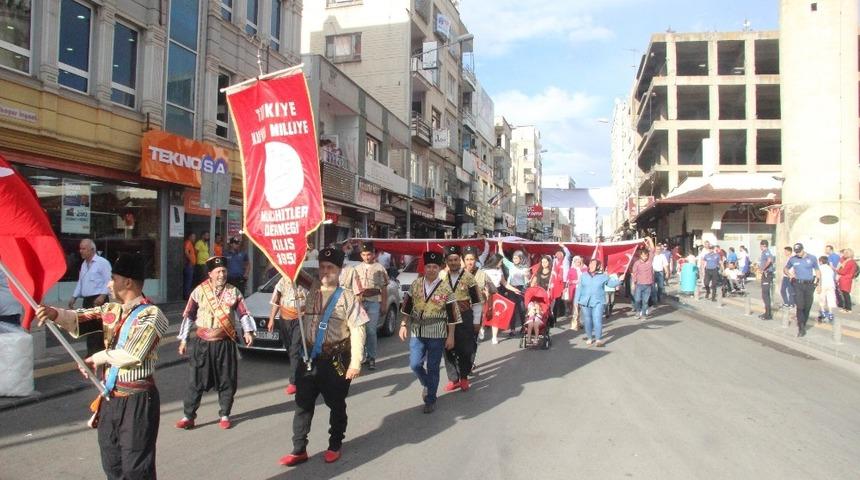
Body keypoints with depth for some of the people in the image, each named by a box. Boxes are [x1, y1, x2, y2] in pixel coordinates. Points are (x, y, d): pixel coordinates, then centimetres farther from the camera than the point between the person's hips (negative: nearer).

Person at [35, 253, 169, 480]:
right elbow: (79, 319, 0)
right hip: (110, 398, 7)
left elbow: (132, 355, -21)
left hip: (137, 400, -7)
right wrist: (55, 313, -20)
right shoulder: (110, 309, 9)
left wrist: (98, 358, -7)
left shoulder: (152, 315, -14)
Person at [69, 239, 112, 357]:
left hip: (98, 300, -8)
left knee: (98, 327, -9)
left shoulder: (102, 262, -8)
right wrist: (74, 297, 17)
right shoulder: (84, 264, 18)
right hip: (87, 300, 8)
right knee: (88, 326, 9)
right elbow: (80, 282, 24)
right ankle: (91, 352, 17)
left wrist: (102, 296, -20)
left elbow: (108, 281, -12)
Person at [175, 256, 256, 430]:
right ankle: (188, 416, 12)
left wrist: (248, 331, -14)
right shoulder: (199, 291, -1)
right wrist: (183, 340, 3)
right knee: (195, 381, 1)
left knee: (227, 381, 7)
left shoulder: (233, 292, 2)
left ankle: (224, 415, 21)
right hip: (202, 343, -1)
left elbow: (243, 313, 1)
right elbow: (188, 316, 4)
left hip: (225, 343, 1)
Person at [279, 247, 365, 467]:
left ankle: (335, 446, 29)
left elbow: (357, 331, -10)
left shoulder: (347, 297, -6)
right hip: (309, 357, 4)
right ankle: (299, 450, 18)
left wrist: (355, 362, -16)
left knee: (336, 405, 11)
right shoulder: (310, 291, 6)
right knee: (303, 404, 7)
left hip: (336, 360, -3)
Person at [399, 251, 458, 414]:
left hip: (437, 334, -3)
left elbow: (452, 314, -6)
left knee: (432, 368, 4)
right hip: (417, 332, 3)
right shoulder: (415, 284, 0)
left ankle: (430, 400, 20)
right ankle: (427, 384, 29)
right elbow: (407, 306, 9)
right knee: (415, 364, -1)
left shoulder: (445, 288, -9)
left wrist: (451, 336, -6)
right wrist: (403, 325, 3)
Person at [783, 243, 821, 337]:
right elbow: (785, 269, 18)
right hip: (798, 284, -1)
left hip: (809, 284, 1)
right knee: (800, 306, -10)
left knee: (807, 307, 6)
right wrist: (789, 274, -3)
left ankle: (803, 325, 22)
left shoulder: (812, 258, 2)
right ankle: (801, 328, -9)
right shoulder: (792, 259, 4)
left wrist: (819, 282, 2)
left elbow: (817, 270, 10)